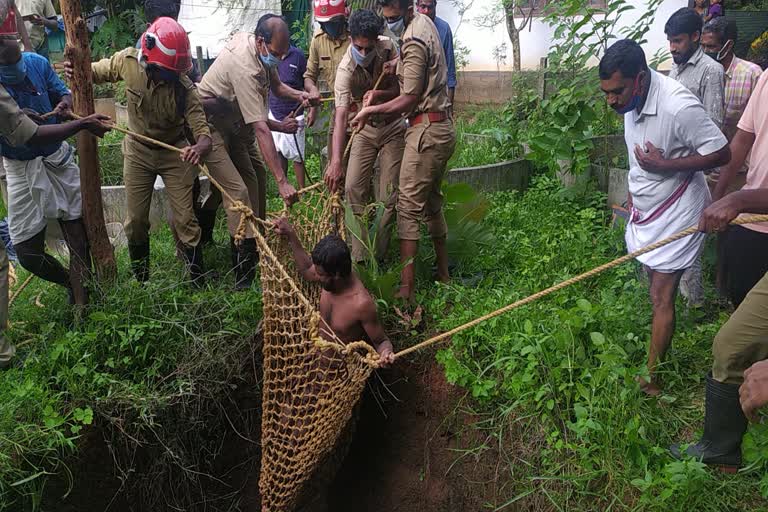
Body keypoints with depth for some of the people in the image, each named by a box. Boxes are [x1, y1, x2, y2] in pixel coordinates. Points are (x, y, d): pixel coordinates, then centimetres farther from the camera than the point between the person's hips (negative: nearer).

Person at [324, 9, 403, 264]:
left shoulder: (388, 47, -17)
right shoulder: (346, 69, -26)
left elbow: (402, 89, -8)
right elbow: (341, 115, -37)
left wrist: (379, 94, -31)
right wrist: (336, 161, -48)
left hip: (393, 128, 1)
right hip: (364, 130, 0)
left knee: (389, 194, -4)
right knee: (353, 188, -9)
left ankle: (377, 257, 7)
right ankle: (359, 256, 1)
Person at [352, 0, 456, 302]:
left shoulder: (414, 42, -18)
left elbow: (409, 100, -18)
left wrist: (371, 111, -10)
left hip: (426, 130, -10)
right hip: (442, 128, 10)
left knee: (409, 207, -8)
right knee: (432, 202, 17)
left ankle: (406, 289, -7)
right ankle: (443, 275, 27)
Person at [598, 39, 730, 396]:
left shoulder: (678, 106, -29)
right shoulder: (633, 101, -3)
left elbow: (721, 153, -21)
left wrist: (665, 165, -26)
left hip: (675, 214, -8)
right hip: (646, 208, 8)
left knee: (661, 297, -3)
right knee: (657, 286, 16)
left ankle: (650, 379, 5)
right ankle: (662, 349, 30)